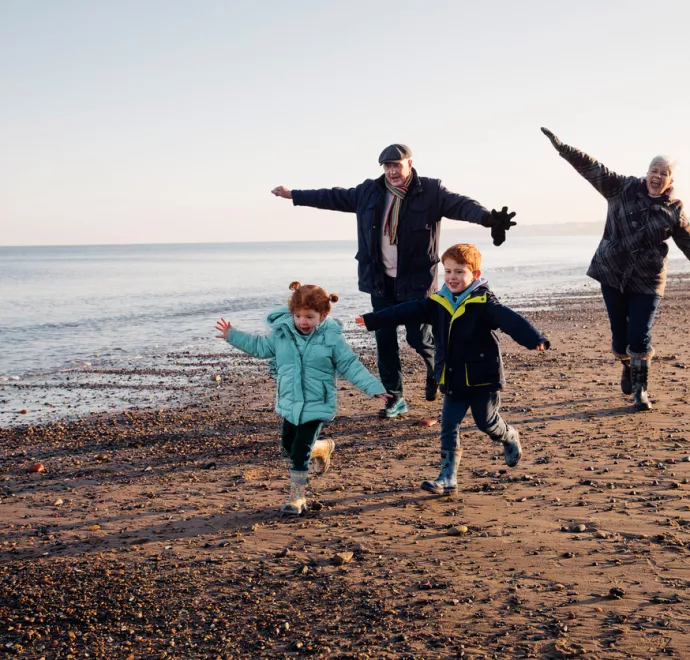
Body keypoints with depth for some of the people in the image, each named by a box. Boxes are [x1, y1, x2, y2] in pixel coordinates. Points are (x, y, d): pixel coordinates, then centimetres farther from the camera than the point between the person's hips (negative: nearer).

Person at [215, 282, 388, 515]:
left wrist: (373, 387, -13)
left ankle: (297, 497, 6)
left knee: (300, 452, -8)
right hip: (290, 403, 5)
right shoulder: (282, 332, -3)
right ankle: (322, 447, 45)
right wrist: (233, 335, 13)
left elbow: (350, 366, -7)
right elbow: (260, 346, 14)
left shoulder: (331, 337, -12)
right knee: (288, 447, 16)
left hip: (316, 405, -5)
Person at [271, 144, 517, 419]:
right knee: (384, 340, 6)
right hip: (380, 281, 4)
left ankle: (436, 371, 34)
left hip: (415, 280, -4)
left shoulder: (431, 191, -8)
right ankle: (395, 398, 19)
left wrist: (486, 218, -43)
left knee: (419, 337, -2)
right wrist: (293, 195, 21)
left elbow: (460, 205, -22)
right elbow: (334, 197, 16)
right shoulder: (369, 191, 5)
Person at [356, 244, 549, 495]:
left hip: (482, 379, -5)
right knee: (448, 427, 2)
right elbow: (407, 311, 8)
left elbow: (509, 319, -29)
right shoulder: (437, 303, 2)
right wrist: (372, 320, 11)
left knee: (487, 422, 10)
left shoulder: (484, 303, -15)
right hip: (453, 381, 5)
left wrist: (535, 339, -45)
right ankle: (447, 478, 7)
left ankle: (510, 438, 43)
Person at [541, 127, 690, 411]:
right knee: (619, 331, 10)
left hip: (647, 280, -1)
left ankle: (640, 388, 9)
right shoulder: (623, 188, -2)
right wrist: (561, 146, -14)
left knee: (640, 336, -6)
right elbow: (590, 167, -7)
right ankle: (627, 369, 39)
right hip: (612, 272, 1)